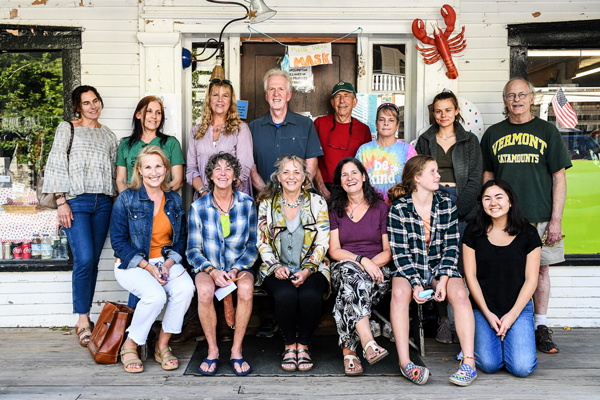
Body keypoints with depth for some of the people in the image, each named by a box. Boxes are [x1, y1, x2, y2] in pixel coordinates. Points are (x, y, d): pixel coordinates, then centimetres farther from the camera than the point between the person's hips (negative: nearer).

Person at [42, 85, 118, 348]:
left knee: (93, 261, 4)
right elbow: (55, 165, 0)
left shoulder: (108, 134, 18)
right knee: (84, 259, -15)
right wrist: (61, 201, -9)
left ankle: (84, 318, 13)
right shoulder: (67, 129, 7)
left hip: (103, 202, 4)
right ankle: (83, 321, -5)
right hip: (76, 201, -4)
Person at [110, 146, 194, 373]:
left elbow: (181, 237, 11)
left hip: (166, 261, 4)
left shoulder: (174, 200, 8)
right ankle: (130, 345, -7)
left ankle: (162, 345, -9)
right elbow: (118, 241, -6)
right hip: (132, 264, -4)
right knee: (155, 295, -32)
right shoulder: (126, 199, -5)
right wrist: (148, 266, -16)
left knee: (186, 288, -27)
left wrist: (169, 263, -8)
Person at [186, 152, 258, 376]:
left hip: (240, 267, 0)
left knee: (246, 289, -33)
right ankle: (212, 350, -14)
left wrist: (236, 269, -14)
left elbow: (252, 246, 3)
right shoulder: (198, 207, -1)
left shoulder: (247, 204, 0)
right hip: (208, 267, 0)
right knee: (205, 291, -33)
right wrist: (212, 271, -16)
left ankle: (236, 350, -17)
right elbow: (193, 250, 1)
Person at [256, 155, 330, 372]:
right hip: (277, 269, 0)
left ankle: (303, 345, -6)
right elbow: (262, 243, 6)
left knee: (310, 295, -32)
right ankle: (289, 345, -7)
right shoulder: (267, 204, 8)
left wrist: (307, 270, -13)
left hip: (311, 268, 0)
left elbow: (322, 244, 1)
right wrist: (276, 267, -11)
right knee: (285, 295, -32)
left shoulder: (317, 202, 5)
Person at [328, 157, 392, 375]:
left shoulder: (380, 207, 10)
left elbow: (389, 251, 6)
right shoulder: (335, 210, 13)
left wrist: (371, 264, -15)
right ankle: (368, 344, -45)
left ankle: (348, 350, -29)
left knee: (352, 289, -36)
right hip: (344, 268, 0)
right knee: (351, 274, -38)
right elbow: (334, 250, 1)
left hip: (377, 270, 0)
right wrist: (362, 261, -17)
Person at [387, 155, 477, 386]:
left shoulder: (447, 206, 5)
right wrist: (415, 283, -21)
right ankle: (405, 363, -30)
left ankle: (469, 363, -27)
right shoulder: (398, 209, -5)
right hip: (409, 270, -2)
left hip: (440, 267, 2)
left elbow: (451, 248, 2)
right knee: (399, 293, -33)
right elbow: (399, 252, -8)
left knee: (460, 293, -28)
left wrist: (443, 279, -13)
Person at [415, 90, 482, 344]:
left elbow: (475, 179, 6)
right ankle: (443, 320, 0)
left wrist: (457, 208, -7)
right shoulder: (425, 141, 16)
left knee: (459, 262, -10)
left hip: (460, 205, -1)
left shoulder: (470, 141, 13)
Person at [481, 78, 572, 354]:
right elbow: (487, 176, 14)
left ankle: (540, 326, 17)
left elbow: (559, 178, 2)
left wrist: (556, 219, -5)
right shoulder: (493, 134, 10)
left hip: (540, 217, 0)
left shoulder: (547, 131, 6)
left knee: (540, 269, 6)